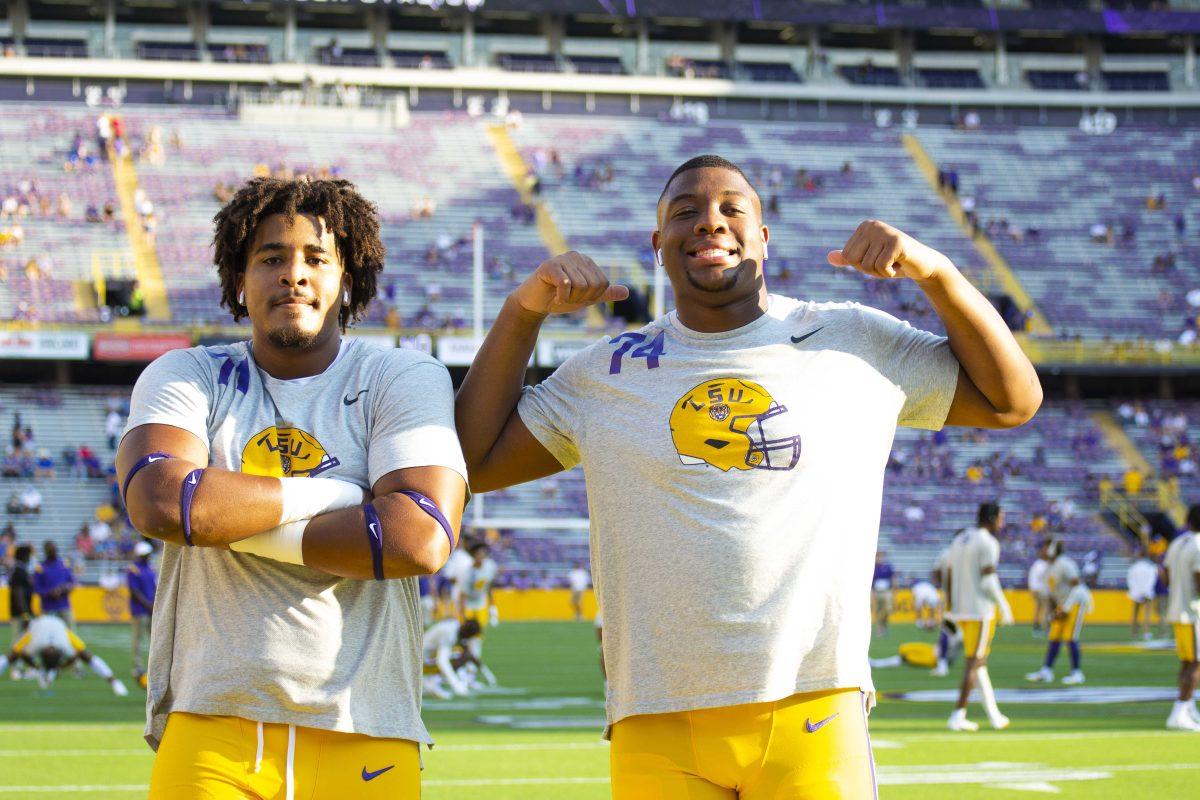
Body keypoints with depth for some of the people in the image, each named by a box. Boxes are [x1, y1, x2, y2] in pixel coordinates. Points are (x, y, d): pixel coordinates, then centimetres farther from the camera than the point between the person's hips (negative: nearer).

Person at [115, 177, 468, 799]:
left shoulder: (403, 380, 6)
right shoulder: (188, 377, 9)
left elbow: (422, 540, -11)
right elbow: (158, 503, -13)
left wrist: (232, 520, -7)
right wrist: (330, 495, -6)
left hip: (363, 738, 0)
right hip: (209, 731, 0)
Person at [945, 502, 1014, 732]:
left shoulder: (959, 541, 13)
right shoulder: (988, 543, -12)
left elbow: (949, 578, 14)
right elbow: (988, 581, -18)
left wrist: (950, 608, 18)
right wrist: (1004, 607, -9)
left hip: (960, 611, 8)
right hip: (981, 611, -8)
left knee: (978, 661, 15)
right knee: (974, 662, -4)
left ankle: (993, 714, 20)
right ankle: (958, 715, -8)